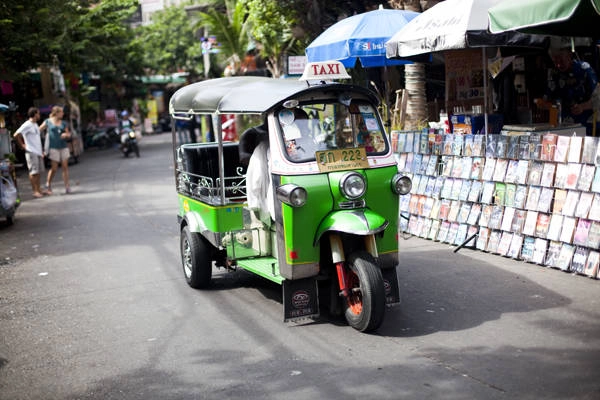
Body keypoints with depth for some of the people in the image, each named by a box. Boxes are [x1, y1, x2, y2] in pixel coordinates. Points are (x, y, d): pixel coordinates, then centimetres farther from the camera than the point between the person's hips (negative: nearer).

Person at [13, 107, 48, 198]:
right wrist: (22, 145, -9)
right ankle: (35, 191, -5)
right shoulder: (27, 125, -11)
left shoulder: (35, 125, 16)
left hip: (38, 152, 8)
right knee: (34, 172, -7)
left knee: (39, 171, 10)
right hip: (31, 152, -8)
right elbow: (16, 135, -17)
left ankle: (39, 189, 16)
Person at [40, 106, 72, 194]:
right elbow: (38, 130, 5)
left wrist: (66, 135, -6)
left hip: (63, 147, 3)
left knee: (65, 167, -1)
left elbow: (68, 134, 16)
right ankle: (48, 184, 20)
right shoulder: (48, 122, 2)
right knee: (54, 168, -2)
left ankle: (67, 186, 1)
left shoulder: (64, 123, 11)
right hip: (53, 147, -3)